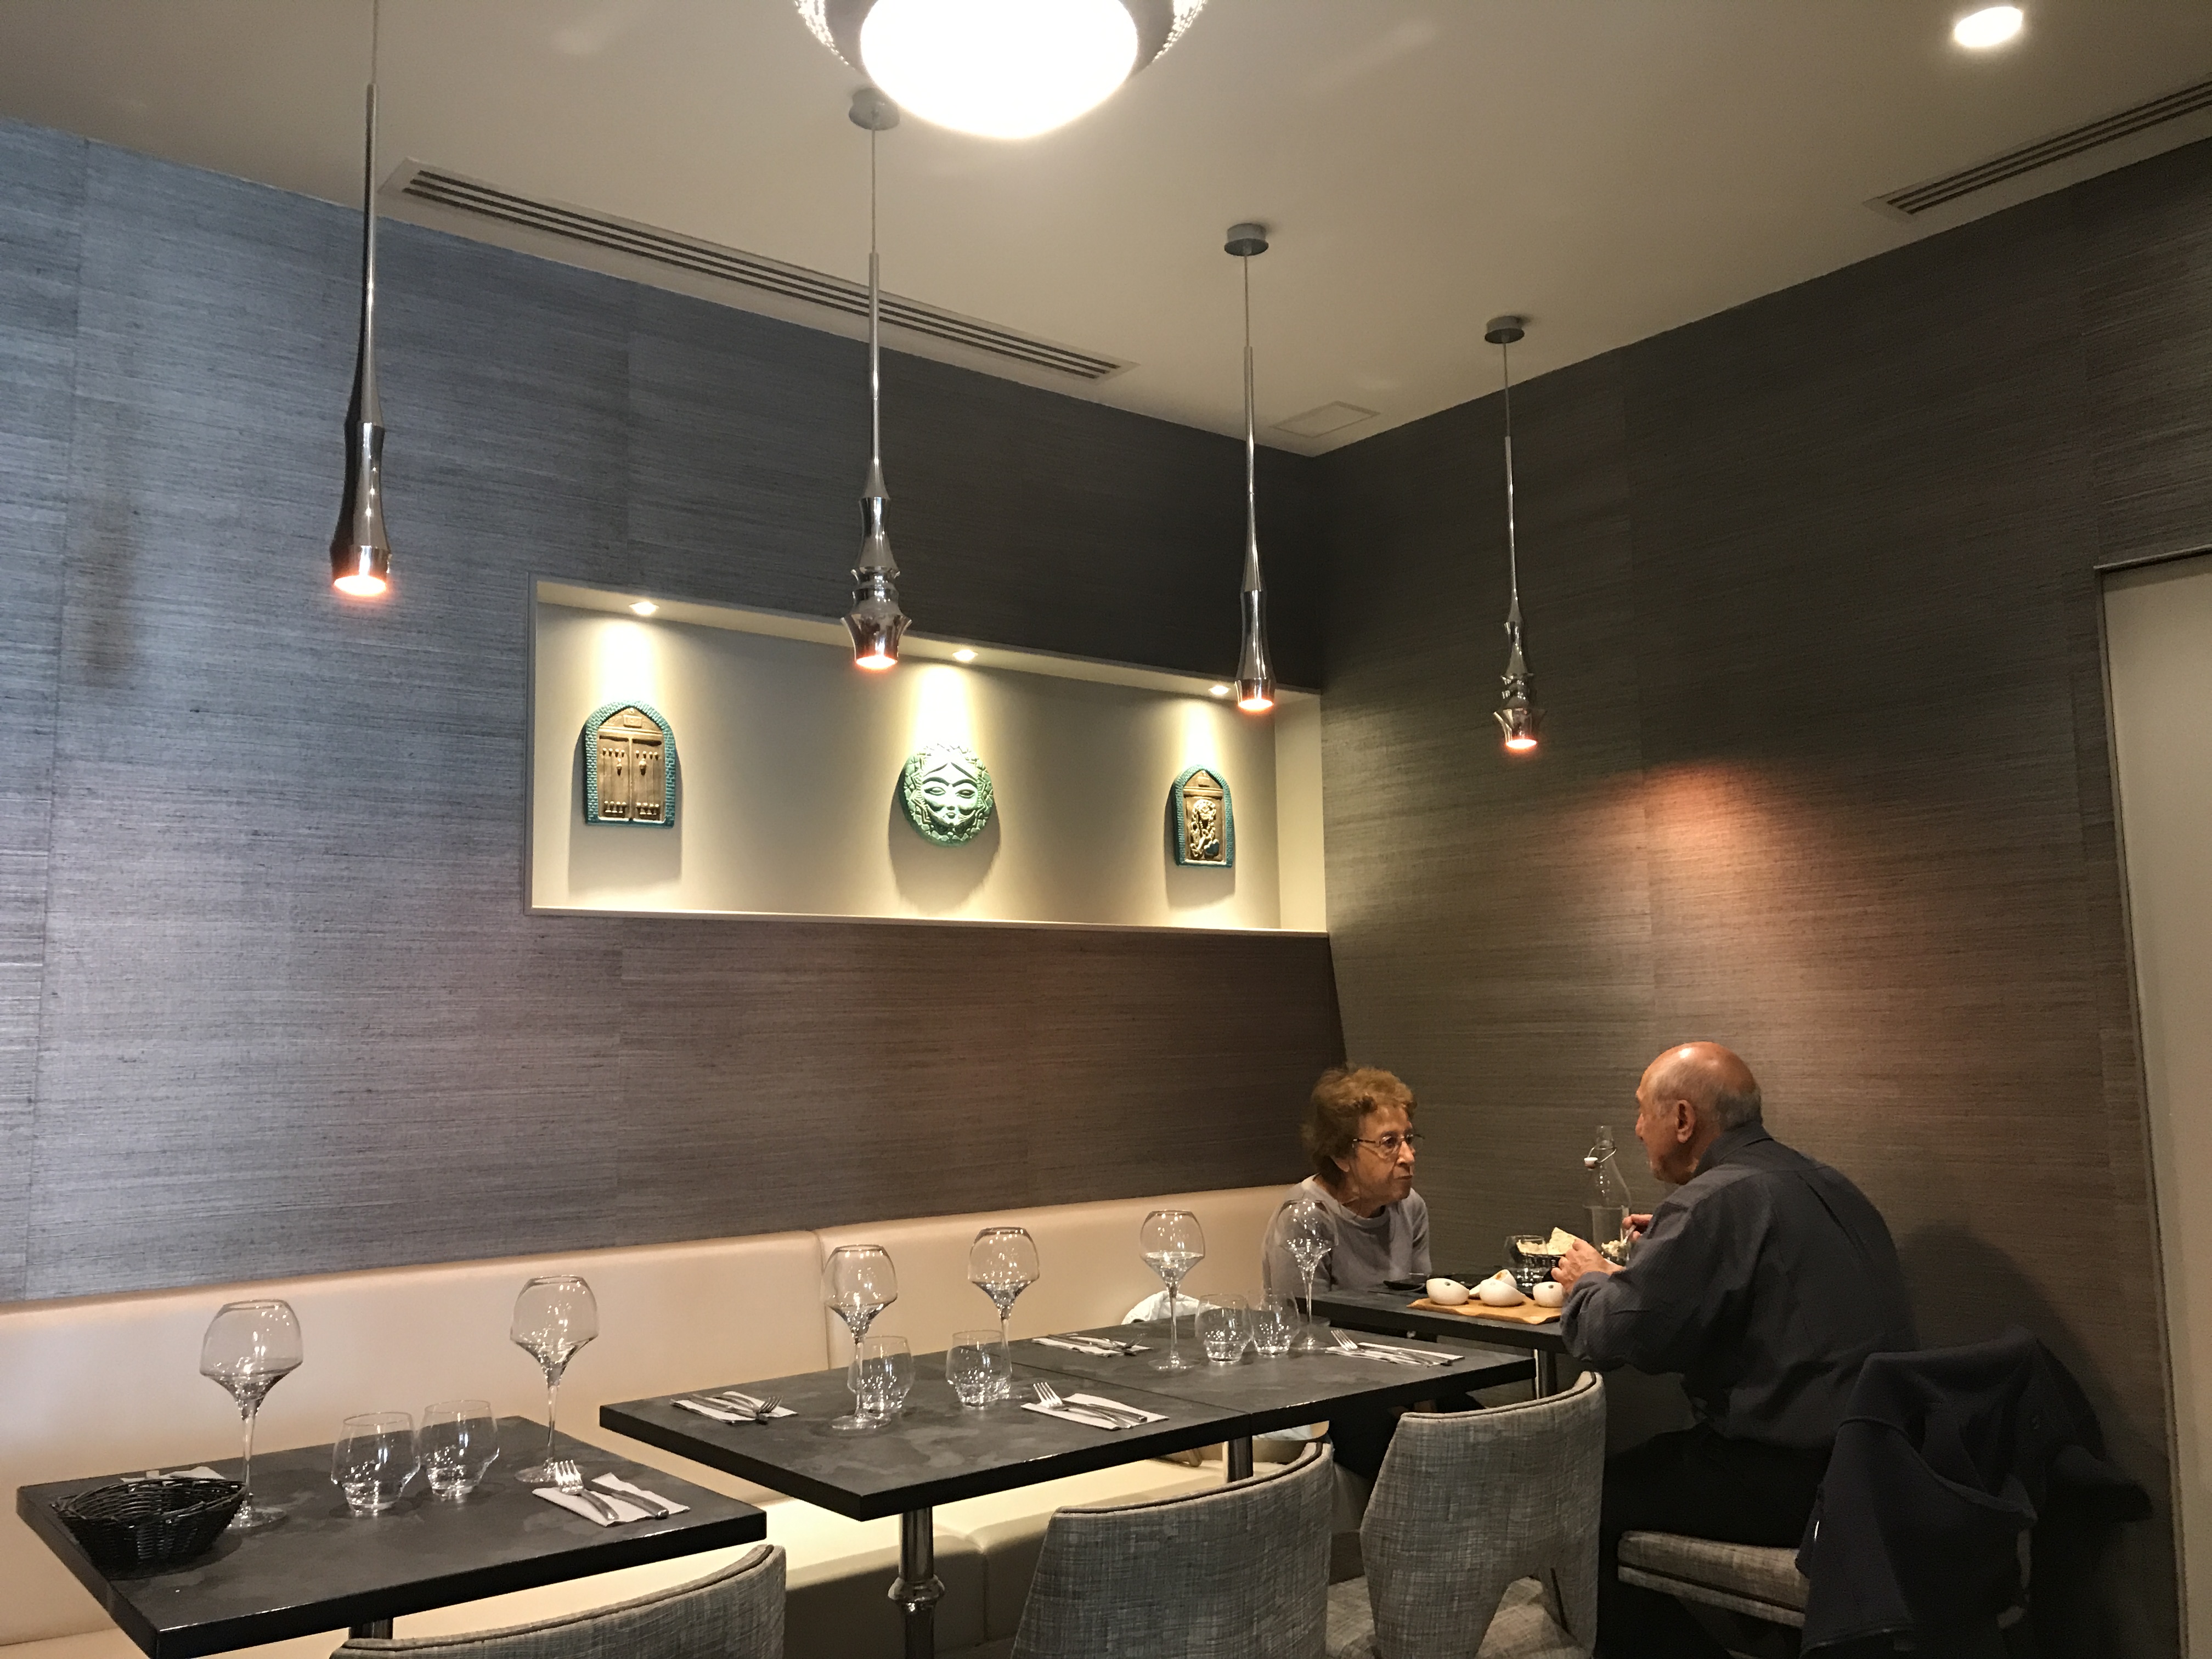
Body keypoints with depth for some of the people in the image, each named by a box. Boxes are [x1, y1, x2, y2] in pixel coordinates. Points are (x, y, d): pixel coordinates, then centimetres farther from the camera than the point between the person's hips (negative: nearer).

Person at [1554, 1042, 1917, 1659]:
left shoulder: (1717, 1200, -18)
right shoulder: (1821, 1183, 10)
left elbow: (1613, 1338, -21)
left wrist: (1590, 1283, 0)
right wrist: (1669, 1244, 19)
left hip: (1789, 1480, -9)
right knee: (1645, 1460, 22)